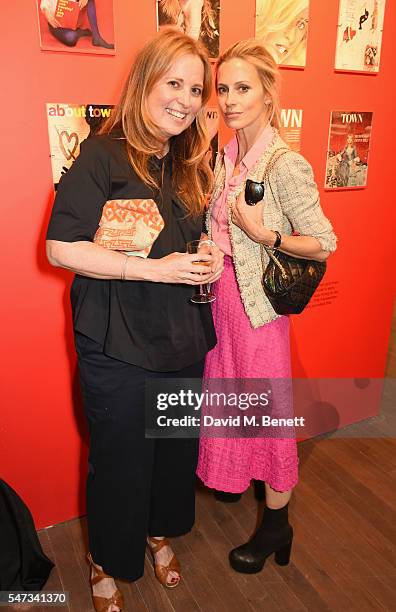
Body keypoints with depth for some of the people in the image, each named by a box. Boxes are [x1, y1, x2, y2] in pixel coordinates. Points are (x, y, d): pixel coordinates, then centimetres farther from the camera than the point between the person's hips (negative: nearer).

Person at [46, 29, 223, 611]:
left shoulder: (190, 164, 9)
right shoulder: (104, 155, -12)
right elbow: (61, 248, -18)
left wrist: (209, 259, -1)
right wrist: (156, 268, -23)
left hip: (182, 340, 6)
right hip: (118, 349, -6)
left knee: (177, 449, 20)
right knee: (120, 459, 11)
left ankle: (159, 531, 49)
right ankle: (106, 561, 41)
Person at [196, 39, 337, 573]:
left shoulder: (285, 165, -16)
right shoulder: (226, 157, 6)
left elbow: (325, 245, -14)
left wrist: (264, 235, -23)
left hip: (258, 301, -7)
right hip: (221, 293, 7)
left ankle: (277, 524, 30)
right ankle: (232, 477, 47)